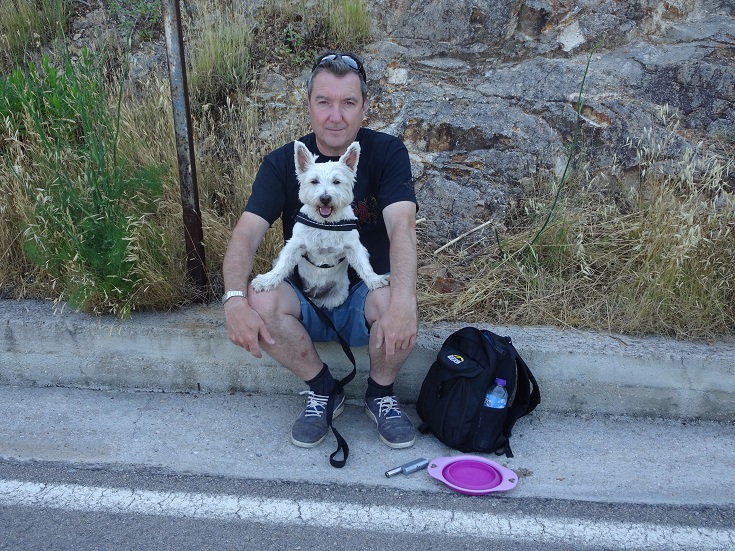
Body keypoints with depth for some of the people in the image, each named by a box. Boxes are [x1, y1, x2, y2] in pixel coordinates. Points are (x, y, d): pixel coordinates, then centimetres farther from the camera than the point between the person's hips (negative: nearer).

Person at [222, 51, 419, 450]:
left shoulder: (386, 153, -10)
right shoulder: (282, 163, -5)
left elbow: (402, 226, -26)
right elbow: (246, 234, -17)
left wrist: (402, 299, -45)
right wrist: (235, 300, -37)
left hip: (366, 295, -1)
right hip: (307, 300, 2)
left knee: (392, 303, -34)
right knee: (260, 301, -29)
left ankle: (381, 394, -2)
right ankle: (322, 389, -3)